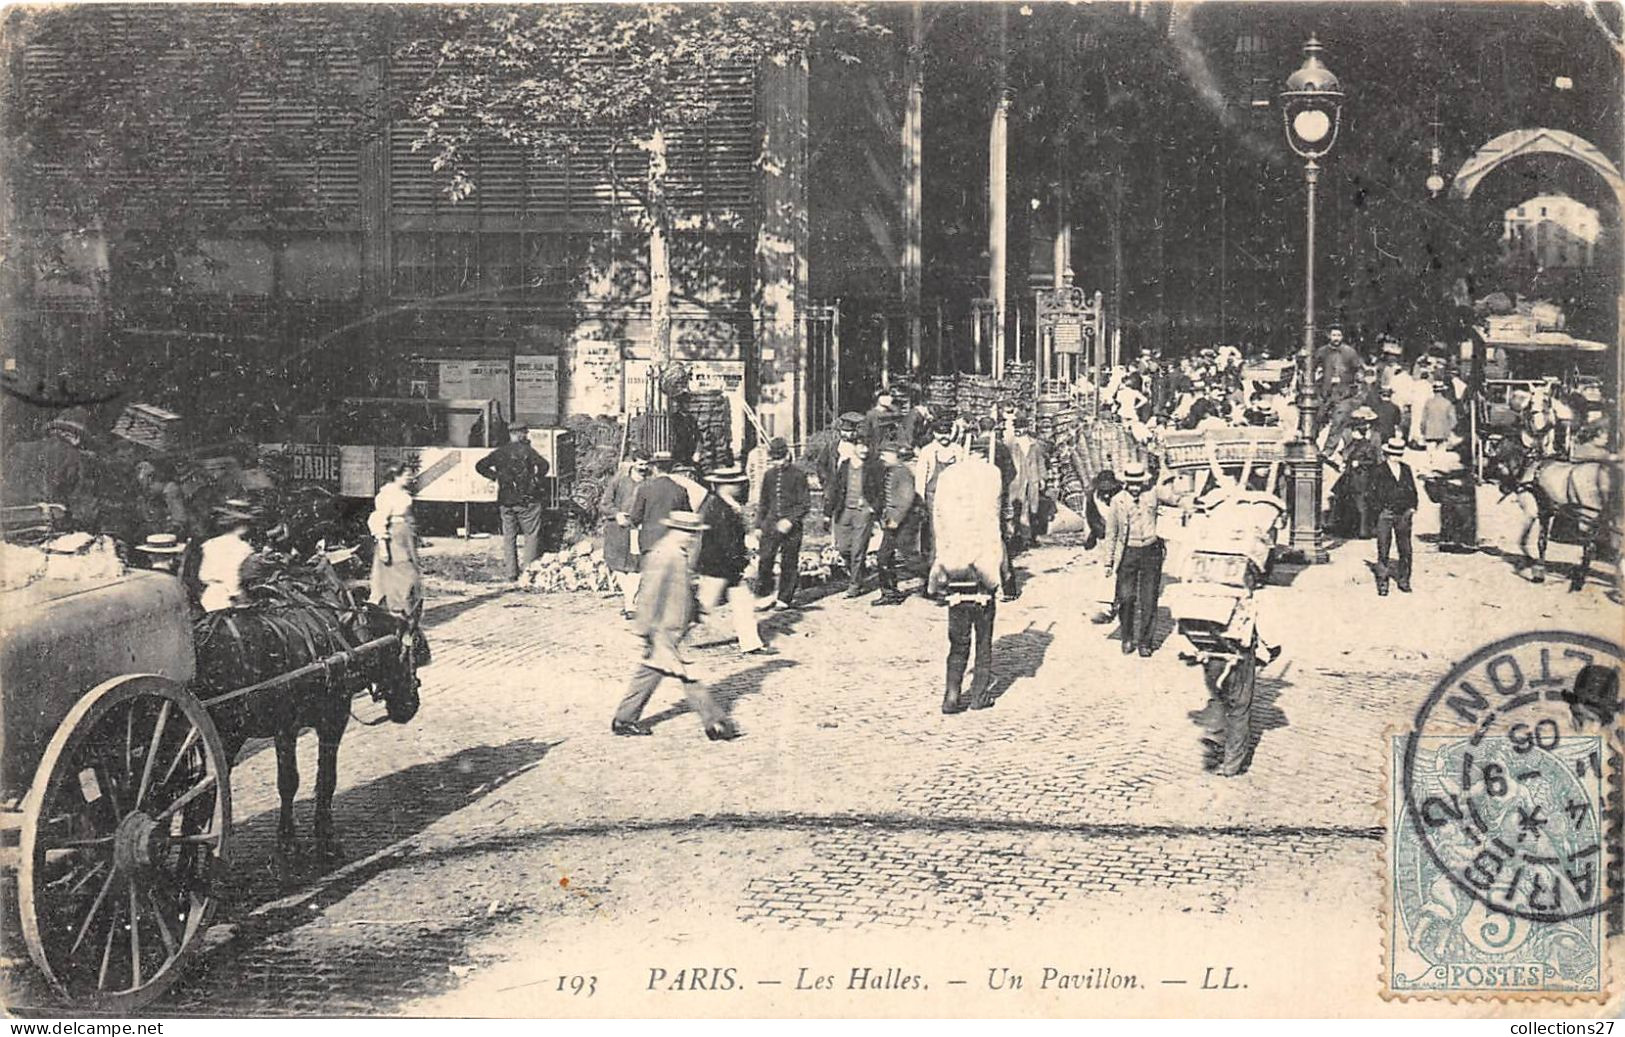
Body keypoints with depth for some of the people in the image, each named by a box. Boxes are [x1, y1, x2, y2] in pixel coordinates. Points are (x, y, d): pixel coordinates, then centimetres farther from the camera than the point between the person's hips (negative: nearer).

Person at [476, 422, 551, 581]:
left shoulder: (500, 452, 8)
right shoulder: (526, 450, -7)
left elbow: (480, 466, 9)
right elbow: (543, 464, -20)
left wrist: (495, 476, 11)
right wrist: (537, 478, -4)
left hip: (506, 501, 5)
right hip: (527, 500, -5)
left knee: (508, 537, 10)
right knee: (532, 535, 3)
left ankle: (509, 572, 9)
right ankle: (528, 567, -1)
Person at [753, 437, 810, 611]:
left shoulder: (798, 474, -5)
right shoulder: (768, 475, 9)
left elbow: (805, 503, -6)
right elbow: (763, 502, 18)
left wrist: (790, 520, -16)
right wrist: (758, 525, 13)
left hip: (791, 525, -4)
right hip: (770, 523, 4)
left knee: (789, 563, 3)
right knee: (764, 559, -5)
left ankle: (785, 598, 14)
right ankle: (764, 595, 6)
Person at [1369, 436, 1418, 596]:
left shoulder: (1406, 469, 13)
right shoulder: (1379, 471, 0)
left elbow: (1413, 490, 17)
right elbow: (1374, 493, 0)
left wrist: (1412, 507, 6)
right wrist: (1380, 510, -7)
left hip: (1404, 515, 4)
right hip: (1386, 515, -4)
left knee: (1406, 550, 5)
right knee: (1383, 550, -2)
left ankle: (1404, 580, 16)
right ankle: (1382, 583, 3)